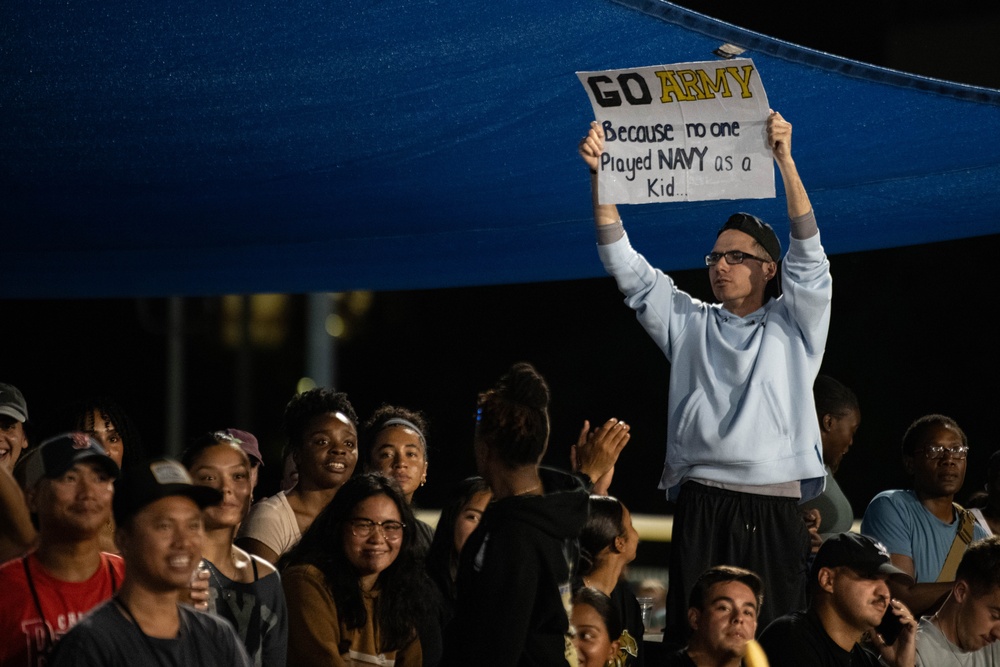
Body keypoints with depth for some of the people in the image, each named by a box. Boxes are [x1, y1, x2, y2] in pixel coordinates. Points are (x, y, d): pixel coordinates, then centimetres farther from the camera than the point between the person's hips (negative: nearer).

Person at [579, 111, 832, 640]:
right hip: (700, 509, 1)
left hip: (774, 510, -1)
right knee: (694, 636, -7)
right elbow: (625, 266, 14)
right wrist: (599, 176, 5)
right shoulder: (689, 324, 19)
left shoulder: (793, 325, 12)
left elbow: (808, 255, -1)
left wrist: (784, 161, -11)